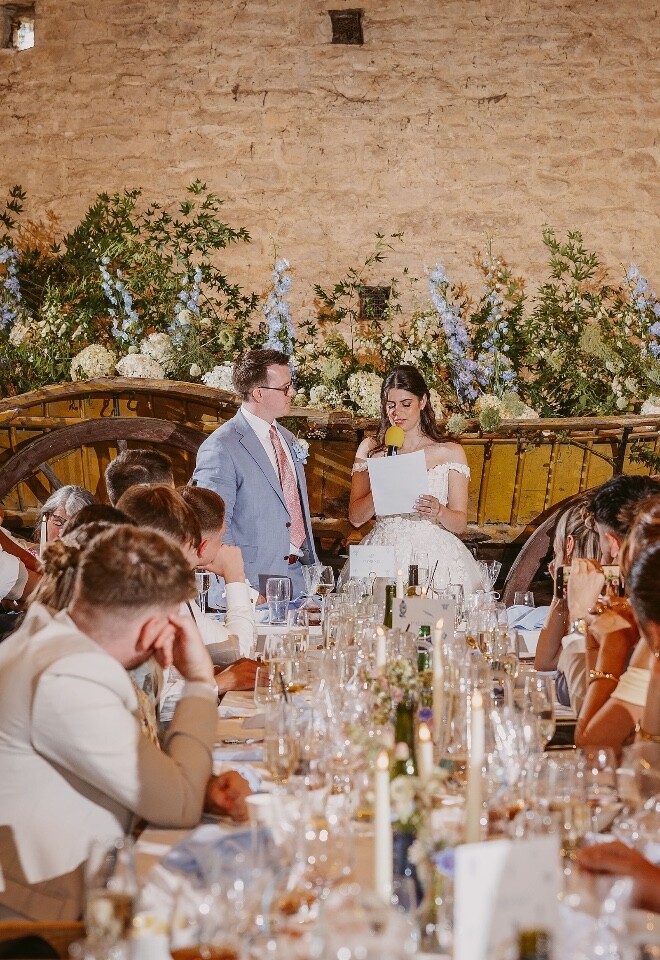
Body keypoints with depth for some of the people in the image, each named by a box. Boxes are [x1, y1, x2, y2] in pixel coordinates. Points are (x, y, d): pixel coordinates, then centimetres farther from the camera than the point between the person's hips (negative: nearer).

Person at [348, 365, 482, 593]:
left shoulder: (450, 452, 6)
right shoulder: (370, 449, 10)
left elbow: (460, 524, 5)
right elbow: (355, 518, 4)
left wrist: (439, 512, -16)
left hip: (435, 557, -1)